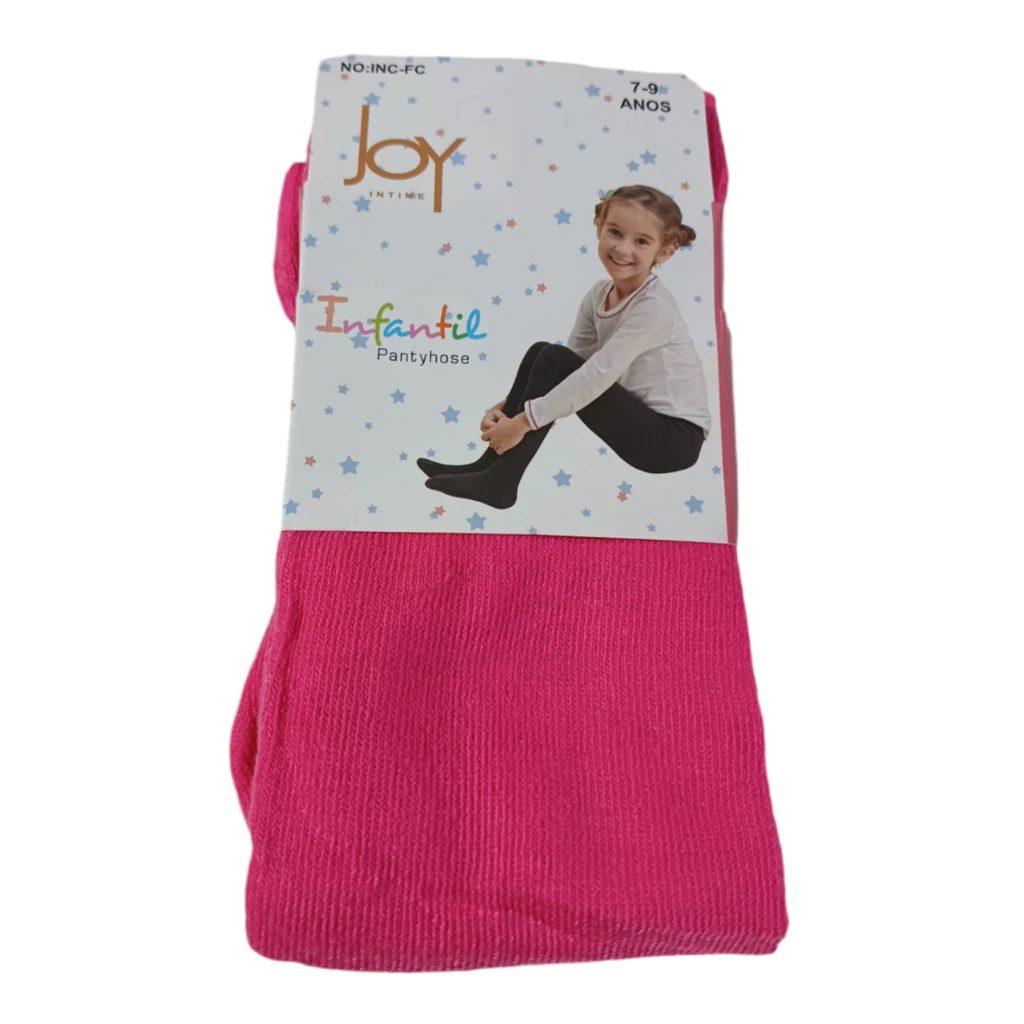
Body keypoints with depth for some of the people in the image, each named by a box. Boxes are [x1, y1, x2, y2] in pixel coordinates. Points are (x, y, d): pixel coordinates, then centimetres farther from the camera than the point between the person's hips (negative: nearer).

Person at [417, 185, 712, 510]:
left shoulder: (654, 308, -21)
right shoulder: (599, 294, 2)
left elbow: (597, 375, -28)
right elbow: (572, 363, 2)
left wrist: (522, 421, -27)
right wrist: (507, 405, -11)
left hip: (676, 436, -7)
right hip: (644, 419, 7)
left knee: (555, 360, -20)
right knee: (542, 351, -2)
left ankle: (499, 481, -15)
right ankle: (491, 464, -2)